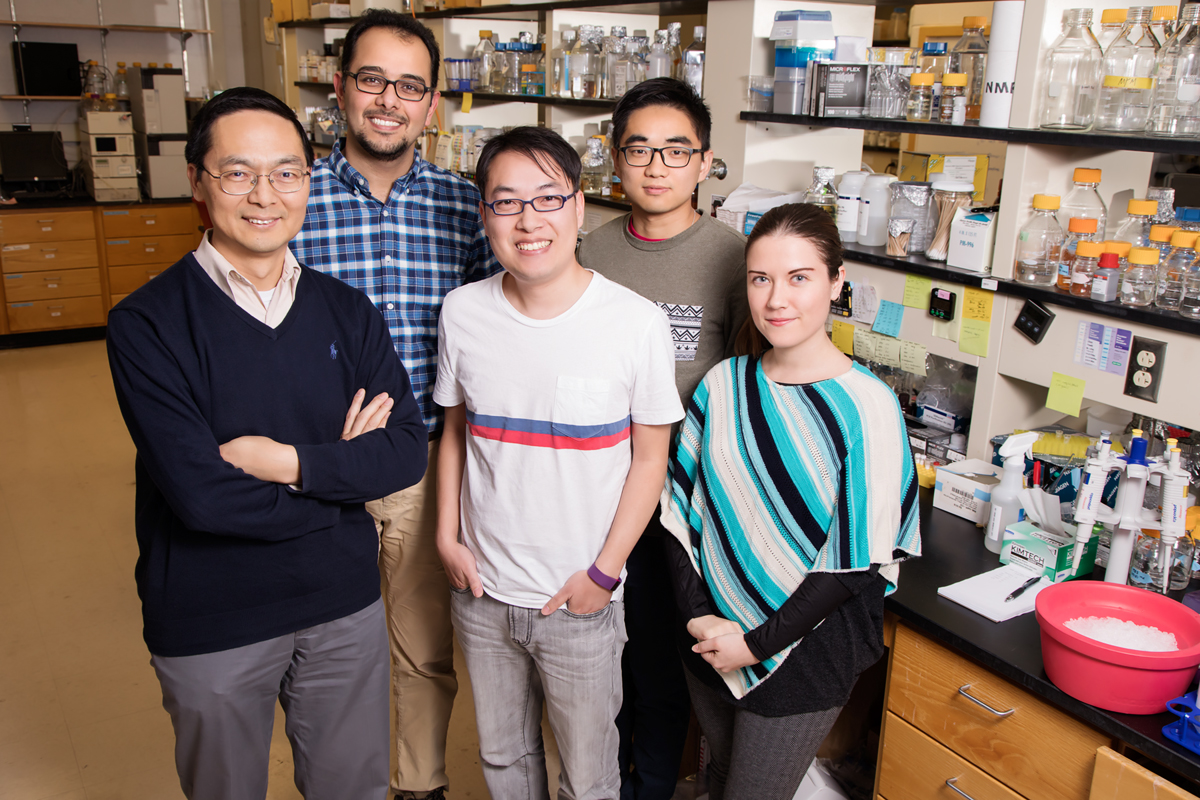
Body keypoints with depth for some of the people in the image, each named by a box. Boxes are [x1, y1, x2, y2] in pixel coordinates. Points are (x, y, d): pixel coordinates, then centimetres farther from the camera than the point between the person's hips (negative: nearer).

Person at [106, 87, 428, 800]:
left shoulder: (349, 311, -1)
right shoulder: (147, 325, -14)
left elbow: (407, 449, -8)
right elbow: (200, 493, -23)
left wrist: (290, 461, -21)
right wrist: (342, 471, -14)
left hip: (345, 606, 3)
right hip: (210, 625, -2)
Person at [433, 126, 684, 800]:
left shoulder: (637, 323, -16)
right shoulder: (463, 313, -5)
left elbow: (650, 457, -8)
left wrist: (604, 571, -10)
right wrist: (448, 537, 1)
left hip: (581, 600, -3)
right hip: (481, 591, 4)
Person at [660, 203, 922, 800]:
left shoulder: (866, 406, -16)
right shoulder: (724, 383, -3)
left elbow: (855, 559, -15)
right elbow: (683, 508, 0)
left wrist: (758, 643, -13)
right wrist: (698, 616, -9)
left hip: (803, 654, -4)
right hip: (710, 640, 4)